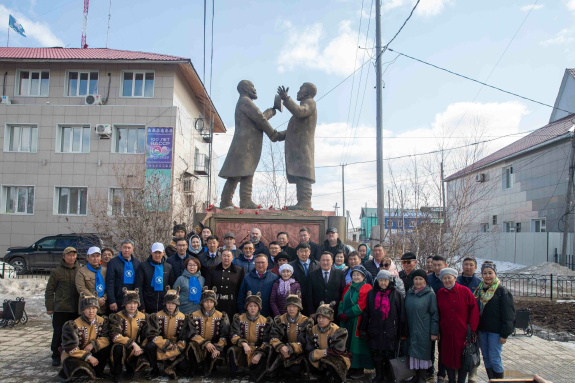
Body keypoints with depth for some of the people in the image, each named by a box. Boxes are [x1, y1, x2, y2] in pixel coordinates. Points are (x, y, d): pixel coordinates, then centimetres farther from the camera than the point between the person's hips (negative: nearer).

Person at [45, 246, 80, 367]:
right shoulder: (57, 272, 1)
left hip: (76, 309, 2)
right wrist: (49, 307, -2)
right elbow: (49, 290, 2)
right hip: (60, 309, -2)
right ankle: (56, 356, 16)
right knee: (58, 334, 3)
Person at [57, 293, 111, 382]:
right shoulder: (73, 325, -21)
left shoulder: (102, 321, -6)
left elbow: (107, 338, -9)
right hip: (73, 354, -5)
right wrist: (88, 357, -27)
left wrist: (93, 344, -26)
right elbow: (70, 348, -23)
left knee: (107, 347, -22)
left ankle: (97, 371, -8)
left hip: (91, 353, 5)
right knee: (72, 364, -40)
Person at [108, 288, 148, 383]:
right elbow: (115, 336, -23)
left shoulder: (143, 317, 2)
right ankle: (117, 373, -9)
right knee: (118, 346, -36)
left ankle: (130, 369, 14)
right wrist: (133, 343, -33)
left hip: (134, 350, 3)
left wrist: (141, 348, -12)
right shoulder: (117, 317, -9)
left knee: (146, 362, -23)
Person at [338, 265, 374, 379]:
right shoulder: (348, 287, 14)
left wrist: (346, 315, -14)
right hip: (346, 322, 6)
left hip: (358, 322, -6)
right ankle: (349, 366, 19)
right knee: (347, 343, 9)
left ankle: (359, 369, 11)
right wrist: (341, 314, -7)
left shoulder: (366, 288, -7)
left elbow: (361, 306, -15)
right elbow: (342, 302, 11)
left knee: (357, 344, 0)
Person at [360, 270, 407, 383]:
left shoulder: (396, 294, 0)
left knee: (389, 354, 5)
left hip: (390, 331, -2)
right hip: (375, 331, 2)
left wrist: (403, 332, -2)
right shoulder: (371, 294, 6)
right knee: (376, 354, 8)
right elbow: (366, 313, 8)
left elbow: (402, 314, 0)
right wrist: (363, 329, 5)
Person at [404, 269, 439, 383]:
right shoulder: (409, 293, 8)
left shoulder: (430, 294, -6)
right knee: (414, 353, 9)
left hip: (424, 331, -4)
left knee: (423, 355, 1)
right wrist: (405, 330, 11)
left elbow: (434, 314, -6)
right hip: (411, 331, 4)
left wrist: (434, 332, -9)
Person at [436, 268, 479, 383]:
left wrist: (471, 328, -9)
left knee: (463, 358, 6)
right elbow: (437, 314, 9)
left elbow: (474, 309, -4)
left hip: (462, 333, -2)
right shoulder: (440, 294, 3)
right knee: (448, 358, 9)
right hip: (446, 333, 3)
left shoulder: (465, 291, -6)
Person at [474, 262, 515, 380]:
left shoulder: (502, 290, -9)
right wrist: (475, 329, 10)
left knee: (495, 358, -2)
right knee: (486, 357, 11)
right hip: (482, 329, 6)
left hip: (495, 331, -6)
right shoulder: (480, 289, 8)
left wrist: (504, 334, -13)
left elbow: (508, 314, -10)